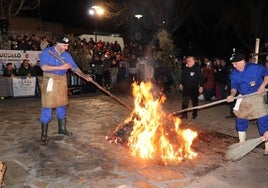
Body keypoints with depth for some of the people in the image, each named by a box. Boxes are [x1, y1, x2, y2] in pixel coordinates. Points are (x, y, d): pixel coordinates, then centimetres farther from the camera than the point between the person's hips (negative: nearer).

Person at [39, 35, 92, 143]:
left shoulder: (66, 55, 7)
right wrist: (60, 67, -24)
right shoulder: (46, 52, -7)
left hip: (62, 81, 5)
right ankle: (44, 134, 5)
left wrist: (85, 76, -7)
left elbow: (75, 68, 6)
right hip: (50, 81, -5)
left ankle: (62, 129, 26)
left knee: (62, 105, 12)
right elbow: (44, 67, -21)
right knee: (47, 107, -3)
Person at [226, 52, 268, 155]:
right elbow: (234, 87, 2)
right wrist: (232, 95, -17)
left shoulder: (255, 68, -16)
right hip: (243, 99, 5)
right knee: (241, 121, 8)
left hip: (257, 97, -4)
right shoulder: (233, 74, -3)